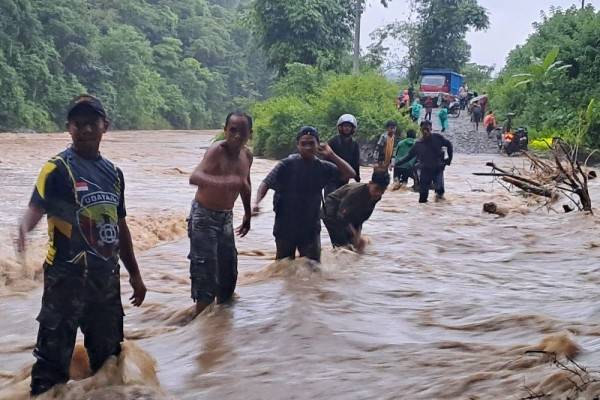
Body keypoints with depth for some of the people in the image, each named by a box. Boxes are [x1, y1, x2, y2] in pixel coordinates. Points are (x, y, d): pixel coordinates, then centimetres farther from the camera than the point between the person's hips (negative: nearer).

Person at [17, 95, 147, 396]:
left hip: (106, 275, 6)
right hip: (67, 275, -6)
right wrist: (24, 229, -46)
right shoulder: (58, 167, -8)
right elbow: (36, 207, -22)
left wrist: (134, 273, 20)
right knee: (54, 352, -7)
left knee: (108, 353, 19)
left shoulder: (113, 172, 11)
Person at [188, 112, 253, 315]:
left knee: (229, 272, 14)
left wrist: (248, 214, 23)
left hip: (226, 217, 8)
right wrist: (223, 182, -58)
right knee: (205, 275, -9)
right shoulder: (217, 151, -23)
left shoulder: (247, 155, 0)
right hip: (204, 216, -7)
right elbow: (194, 177, -42)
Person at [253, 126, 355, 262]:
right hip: (285, 227, -2)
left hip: (311, 228, 2)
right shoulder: (287, 164, -9)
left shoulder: (323, 167, -1)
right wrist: (257, 202, -30)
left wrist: (331, 155, -12)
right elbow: (266, 184, -12)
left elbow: (350, 174, -6)